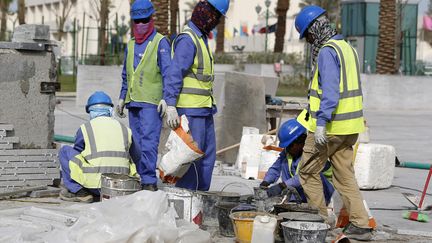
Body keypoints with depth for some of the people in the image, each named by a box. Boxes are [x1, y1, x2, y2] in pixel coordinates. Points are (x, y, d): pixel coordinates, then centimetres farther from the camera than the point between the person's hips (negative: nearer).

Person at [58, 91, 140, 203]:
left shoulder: (85, 128, 2)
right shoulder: (124, 129, 10)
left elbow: (75, 153, 17)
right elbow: (137, 157, 23)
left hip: (95, 184, -4)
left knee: (65, 150, 14)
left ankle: (79, 192, 6)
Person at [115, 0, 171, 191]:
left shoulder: (160, 42, -2)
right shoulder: (131, 45, 19)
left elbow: (167, 72, -9)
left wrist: (165, 98, -19)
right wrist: (122, 99, 21)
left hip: (151, 103, -7)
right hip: (133, 102, 7)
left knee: (149, 141, -14)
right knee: (136, 143, 7)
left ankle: (149, 180, -16)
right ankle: (140, 179, 11)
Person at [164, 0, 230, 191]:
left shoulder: (201, 38, 18)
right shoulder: (187, 40, -13)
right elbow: (175, 74, -20)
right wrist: (171, 106, -27)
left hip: (204, 109, 10)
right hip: (191, 110, -10)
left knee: (208, 155, 12)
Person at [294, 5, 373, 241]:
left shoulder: (327, 52, -15)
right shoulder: (347, 47, 14)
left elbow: (330, 91, -24)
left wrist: (321, 123, -25)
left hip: (330, 125, -9)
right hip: (350, 125, 9)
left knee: (308, 171, 6)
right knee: (345, 175, 11)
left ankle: (320, 219, 10)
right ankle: (360, 225, 7)